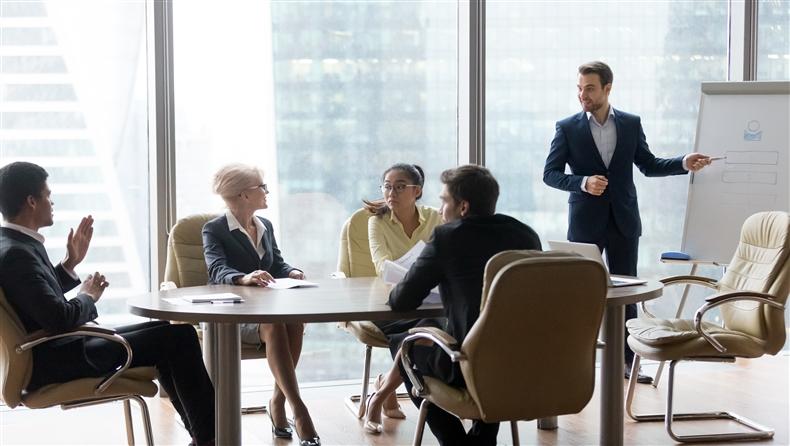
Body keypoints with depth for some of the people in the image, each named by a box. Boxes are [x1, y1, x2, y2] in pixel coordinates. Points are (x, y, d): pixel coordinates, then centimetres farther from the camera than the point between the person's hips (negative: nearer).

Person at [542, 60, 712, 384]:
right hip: (585, 223, -2)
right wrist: (582, 183, -21)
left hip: (623, 221, 2)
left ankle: (626, 360, 14)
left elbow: (649, 165, 10)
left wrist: (684, 163, -4)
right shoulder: (567, 128, -3)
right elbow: (550, 173, -5)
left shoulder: (631, 124, 4)